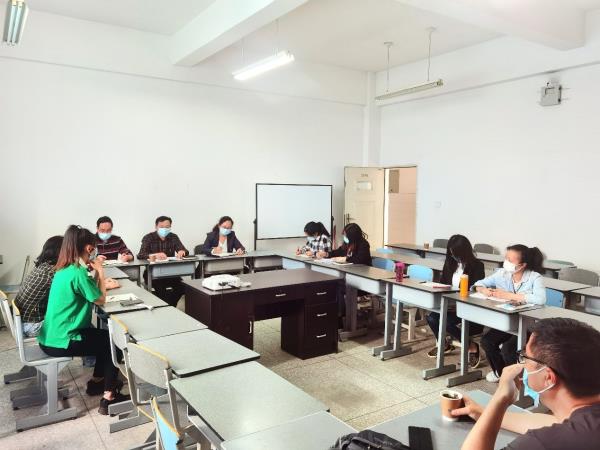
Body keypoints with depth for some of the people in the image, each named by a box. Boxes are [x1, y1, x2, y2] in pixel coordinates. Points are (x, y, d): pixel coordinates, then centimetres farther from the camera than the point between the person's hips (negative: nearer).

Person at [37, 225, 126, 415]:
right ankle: (109, 397, 4)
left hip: (51, 336, 9)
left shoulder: (64, 270, 6)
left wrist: (96, 273, 5)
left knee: (104, 336, 22)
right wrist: (100, 272, -6)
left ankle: (97, 381, 34)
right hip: (60, 342, -9)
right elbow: (100, 300, -12)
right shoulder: (77, 273, -23)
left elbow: (90, 293, 12)